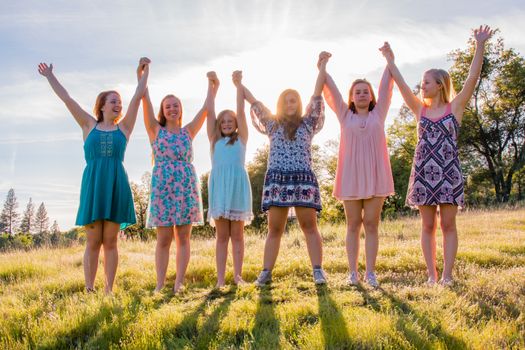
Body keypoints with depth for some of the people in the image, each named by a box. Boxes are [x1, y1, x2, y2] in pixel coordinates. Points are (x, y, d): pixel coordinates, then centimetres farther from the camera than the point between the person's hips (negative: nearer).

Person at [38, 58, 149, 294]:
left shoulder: (124, 127, 13)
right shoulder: (89, 125, 12)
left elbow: (138, 96, 14)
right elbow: (66, 98, 17)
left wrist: (144, 71, 18)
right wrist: (50, 76, 22)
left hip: (116, 185, 1)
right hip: (92, 184, 0)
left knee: (110, 241, 2)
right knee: (93, 241, 0)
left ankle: (109, 290, 4)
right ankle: (89, 290, 4)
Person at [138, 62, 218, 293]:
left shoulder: (188, 131, 14)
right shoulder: (156, 130, 9)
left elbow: (206, 108, 11)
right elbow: (145, 100, 1)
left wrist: (212, 85, 10)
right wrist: (141, 74, -2)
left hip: (187, 186, 2)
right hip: (162, 187, -1)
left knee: (183, 238, 2)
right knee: (163, 239, -1)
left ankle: (179, 283, 6)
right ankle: (160, 284, 4)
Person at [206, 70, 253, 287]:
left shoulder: (241, 138, 10)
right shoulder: (214, 140, 14)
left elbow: (241, 111, 4)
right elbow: (209, 112, 10)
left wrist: (238, 85, 1)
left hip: (238, 185, -1)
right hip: (219, 185, 1)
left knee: (237, 235, 3)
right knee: (222, 236, 3)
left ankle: (237, 276, 8)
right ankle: (220, 279, 4)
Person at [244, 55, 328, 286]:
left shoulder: (307, 123, 12)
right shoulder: (273, 124, 16)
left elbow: (317, 94, 9)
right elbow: (254, 102, 19)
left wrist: (323, 65, 8)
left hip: (303, 179, -1)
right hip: (277, 179, 1)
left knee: (309, 226, -3)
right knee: (274, 229, 3)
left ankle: (318, 270, -2)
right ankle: (266, 272, 5)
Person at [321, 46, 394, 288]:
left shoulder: (378, 113, 11)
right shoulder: (345, 115, 10)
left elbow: (386, 86, 6)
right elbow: (330, 89, 5)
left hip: (375, 176, 0)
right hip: (351, 177, 0)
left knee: (371, 224, 1)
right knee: (353, 225, 5)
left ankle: (370, 272, 4)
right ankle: (353, 272, 9)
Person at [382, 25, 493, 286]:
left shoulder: (455, 107, 4)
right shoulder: (420, 109, 11)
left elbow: (472, 79, -5)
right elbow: (401, 85, 9)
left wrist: (480, 47, -11)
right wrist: (390, 60, 8)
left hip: (448, 172, -2)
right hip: (423, 172, 3)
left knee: (448, 225, 0)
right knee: (428, 226, 4)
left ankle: (447, 275, 5)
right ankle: (432, 274, 9)